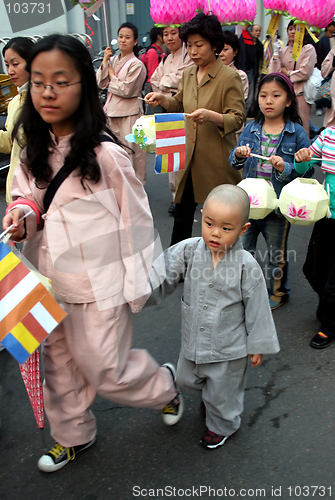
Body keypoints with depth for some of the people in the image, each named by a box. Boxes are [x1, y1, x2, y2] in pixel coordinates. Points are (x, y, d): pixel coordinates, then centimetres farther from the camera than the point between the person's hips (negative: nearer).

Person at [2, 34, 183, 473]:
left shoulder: (105, 154, -21)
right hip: (53, 280, 7)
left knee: (105, 371, 8)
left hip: (101, 285, -7)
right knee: (58, 364, 20)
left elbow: (135, 219, -14)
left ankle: (164, 385, 41)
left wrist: (136, 285, -8)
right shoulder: (37, 149, 0)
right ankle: (72, 436, 46)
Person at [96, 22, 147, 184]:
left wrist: (112, 75, -5)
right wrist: (105, 61, -2)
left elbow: (126, 90, -16)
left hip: (129, 113, -7)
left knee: (132, 149, -1)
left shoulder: (137, 65, -9)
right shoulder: (112, 60, 10)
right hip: (112, 110, 7)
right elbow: (101, 84, 4)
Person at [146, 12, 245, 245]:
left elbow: (238, 119, -13)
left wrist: (211, 116, -30)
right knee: (182, 211, 12)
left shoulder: (230, 77, -10)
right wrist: (162, 99, 2)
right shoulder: (188, 73, 9)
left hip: (217, 159, -5)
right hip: (190, 156, 6)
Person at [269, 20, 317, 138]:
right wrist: (276, 53, -3)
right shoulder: (283, 50, 11)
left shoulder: (308, 49, -1)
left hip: (300, 94, -4)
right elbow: (274, 72, 2)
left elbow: (305, 73, -12)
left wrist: (287, 72, -3)